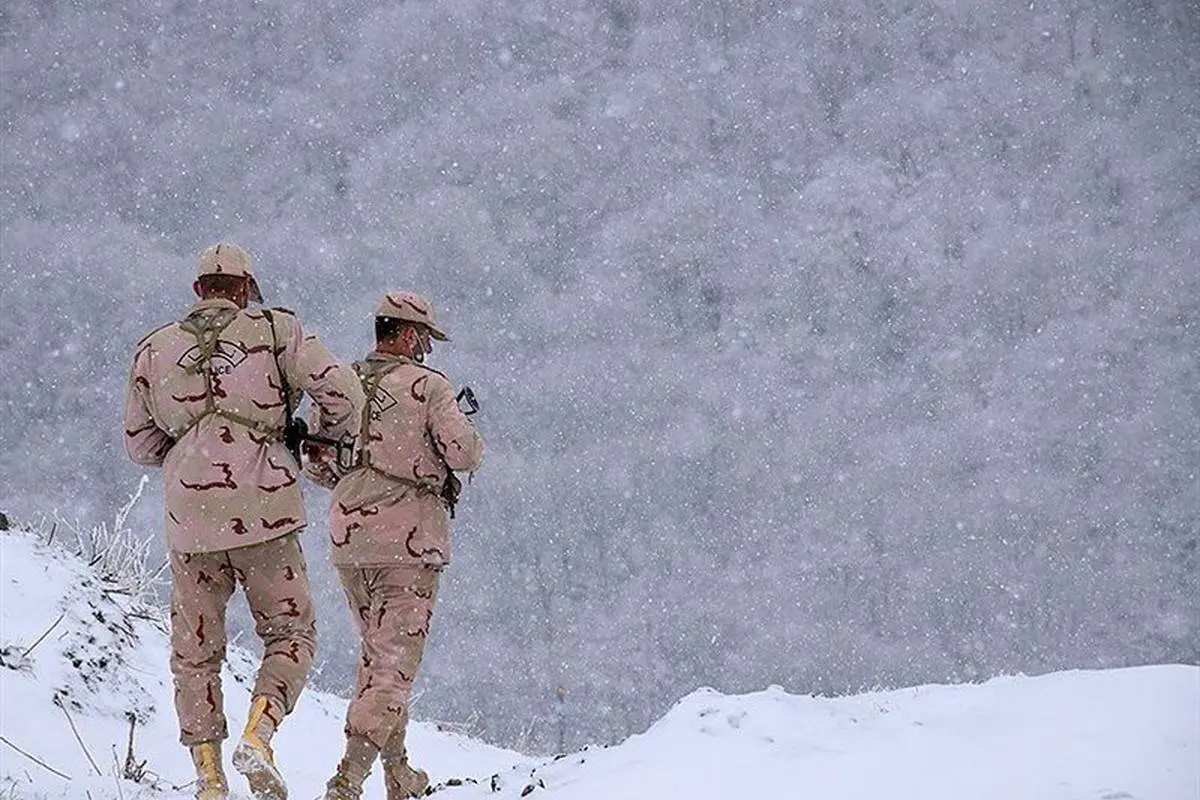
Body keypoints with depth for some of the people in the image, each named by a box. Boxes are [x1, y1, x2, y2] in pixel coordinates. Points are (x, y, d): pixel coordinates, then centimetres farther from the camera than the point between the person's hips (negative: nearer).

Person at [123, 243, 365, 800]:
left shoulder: (154, 350, 11)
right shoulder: (274, 331, 3)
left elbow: (140, 445, 17)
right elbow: (341, 392, -5)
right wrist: (334, 438, 16)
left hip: (189, 516, 2)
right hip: (264, 509, -2)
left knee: (196, 650, 13)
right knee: (290, 635, 11)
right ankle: (257, 737, -12)